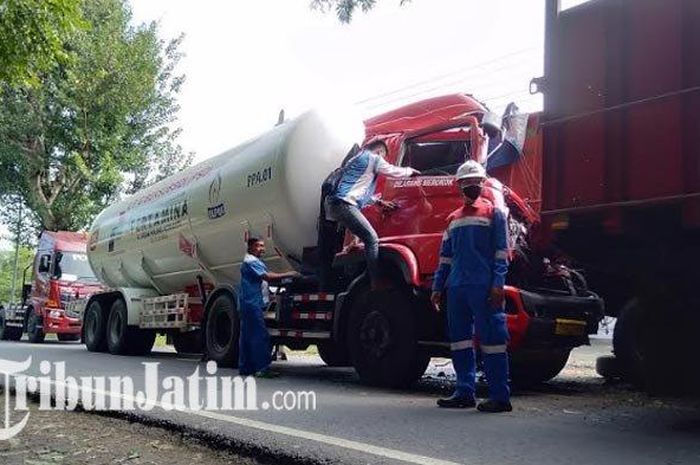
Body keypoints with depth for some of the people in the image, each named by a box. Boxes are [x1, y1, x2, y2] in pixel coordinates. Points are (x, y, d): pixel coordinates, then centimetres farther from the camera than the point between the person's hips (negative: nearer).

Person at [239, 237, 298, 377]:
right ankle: (262, 368, -15)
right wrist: (287, 275, -19)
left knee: (247, 336, 11)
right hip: (253, 304, -11)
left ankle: (245, 368, 15)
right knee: (260, 336, -13)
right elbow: (266, 276, -22)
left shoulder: (255, 261, 23)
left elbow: (265, 277, 19)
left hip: (250, 304, 11)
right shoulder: (251, 261, -12)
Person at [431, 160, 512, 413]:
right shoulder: (453, 219, 20)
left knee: (491, 338, -6)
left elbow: (501, 252, -3)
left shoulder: (493, 213, 5)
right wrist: (437, 287, 15)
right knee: (459, 339, 7)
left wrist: (498, 284, -13)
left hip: (483, 287, -6)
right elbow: (445, 257, 21)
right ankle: (464, 392, 15)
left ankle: (500, 396, -2)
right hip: (456, 287, 6)